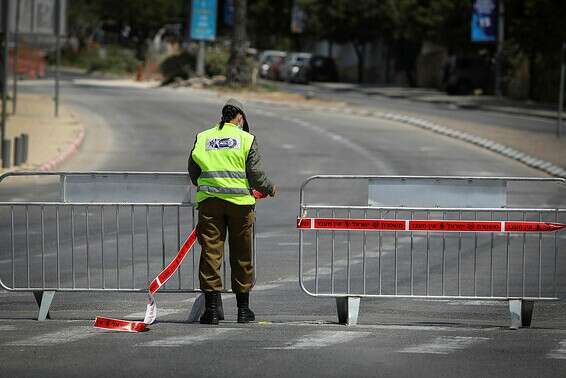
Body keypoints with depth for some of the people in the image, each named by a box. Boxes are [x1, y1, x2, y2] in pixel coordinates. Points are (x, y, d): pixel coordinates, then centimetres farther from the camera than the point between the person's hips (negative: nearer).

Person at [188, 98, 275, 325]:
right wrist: (269, 188, 17)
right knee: (241, 256, 9)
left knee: (210, 252, 1)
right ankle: (243, 309, 15)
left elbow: (193, 174, 12)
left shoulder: (202, 139, 9)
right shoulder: (246, 140, 1)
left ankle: (212, 306, -7)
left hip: (209, 202, 1)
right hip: (240, 203, -1)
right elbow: (255, 174, -2)